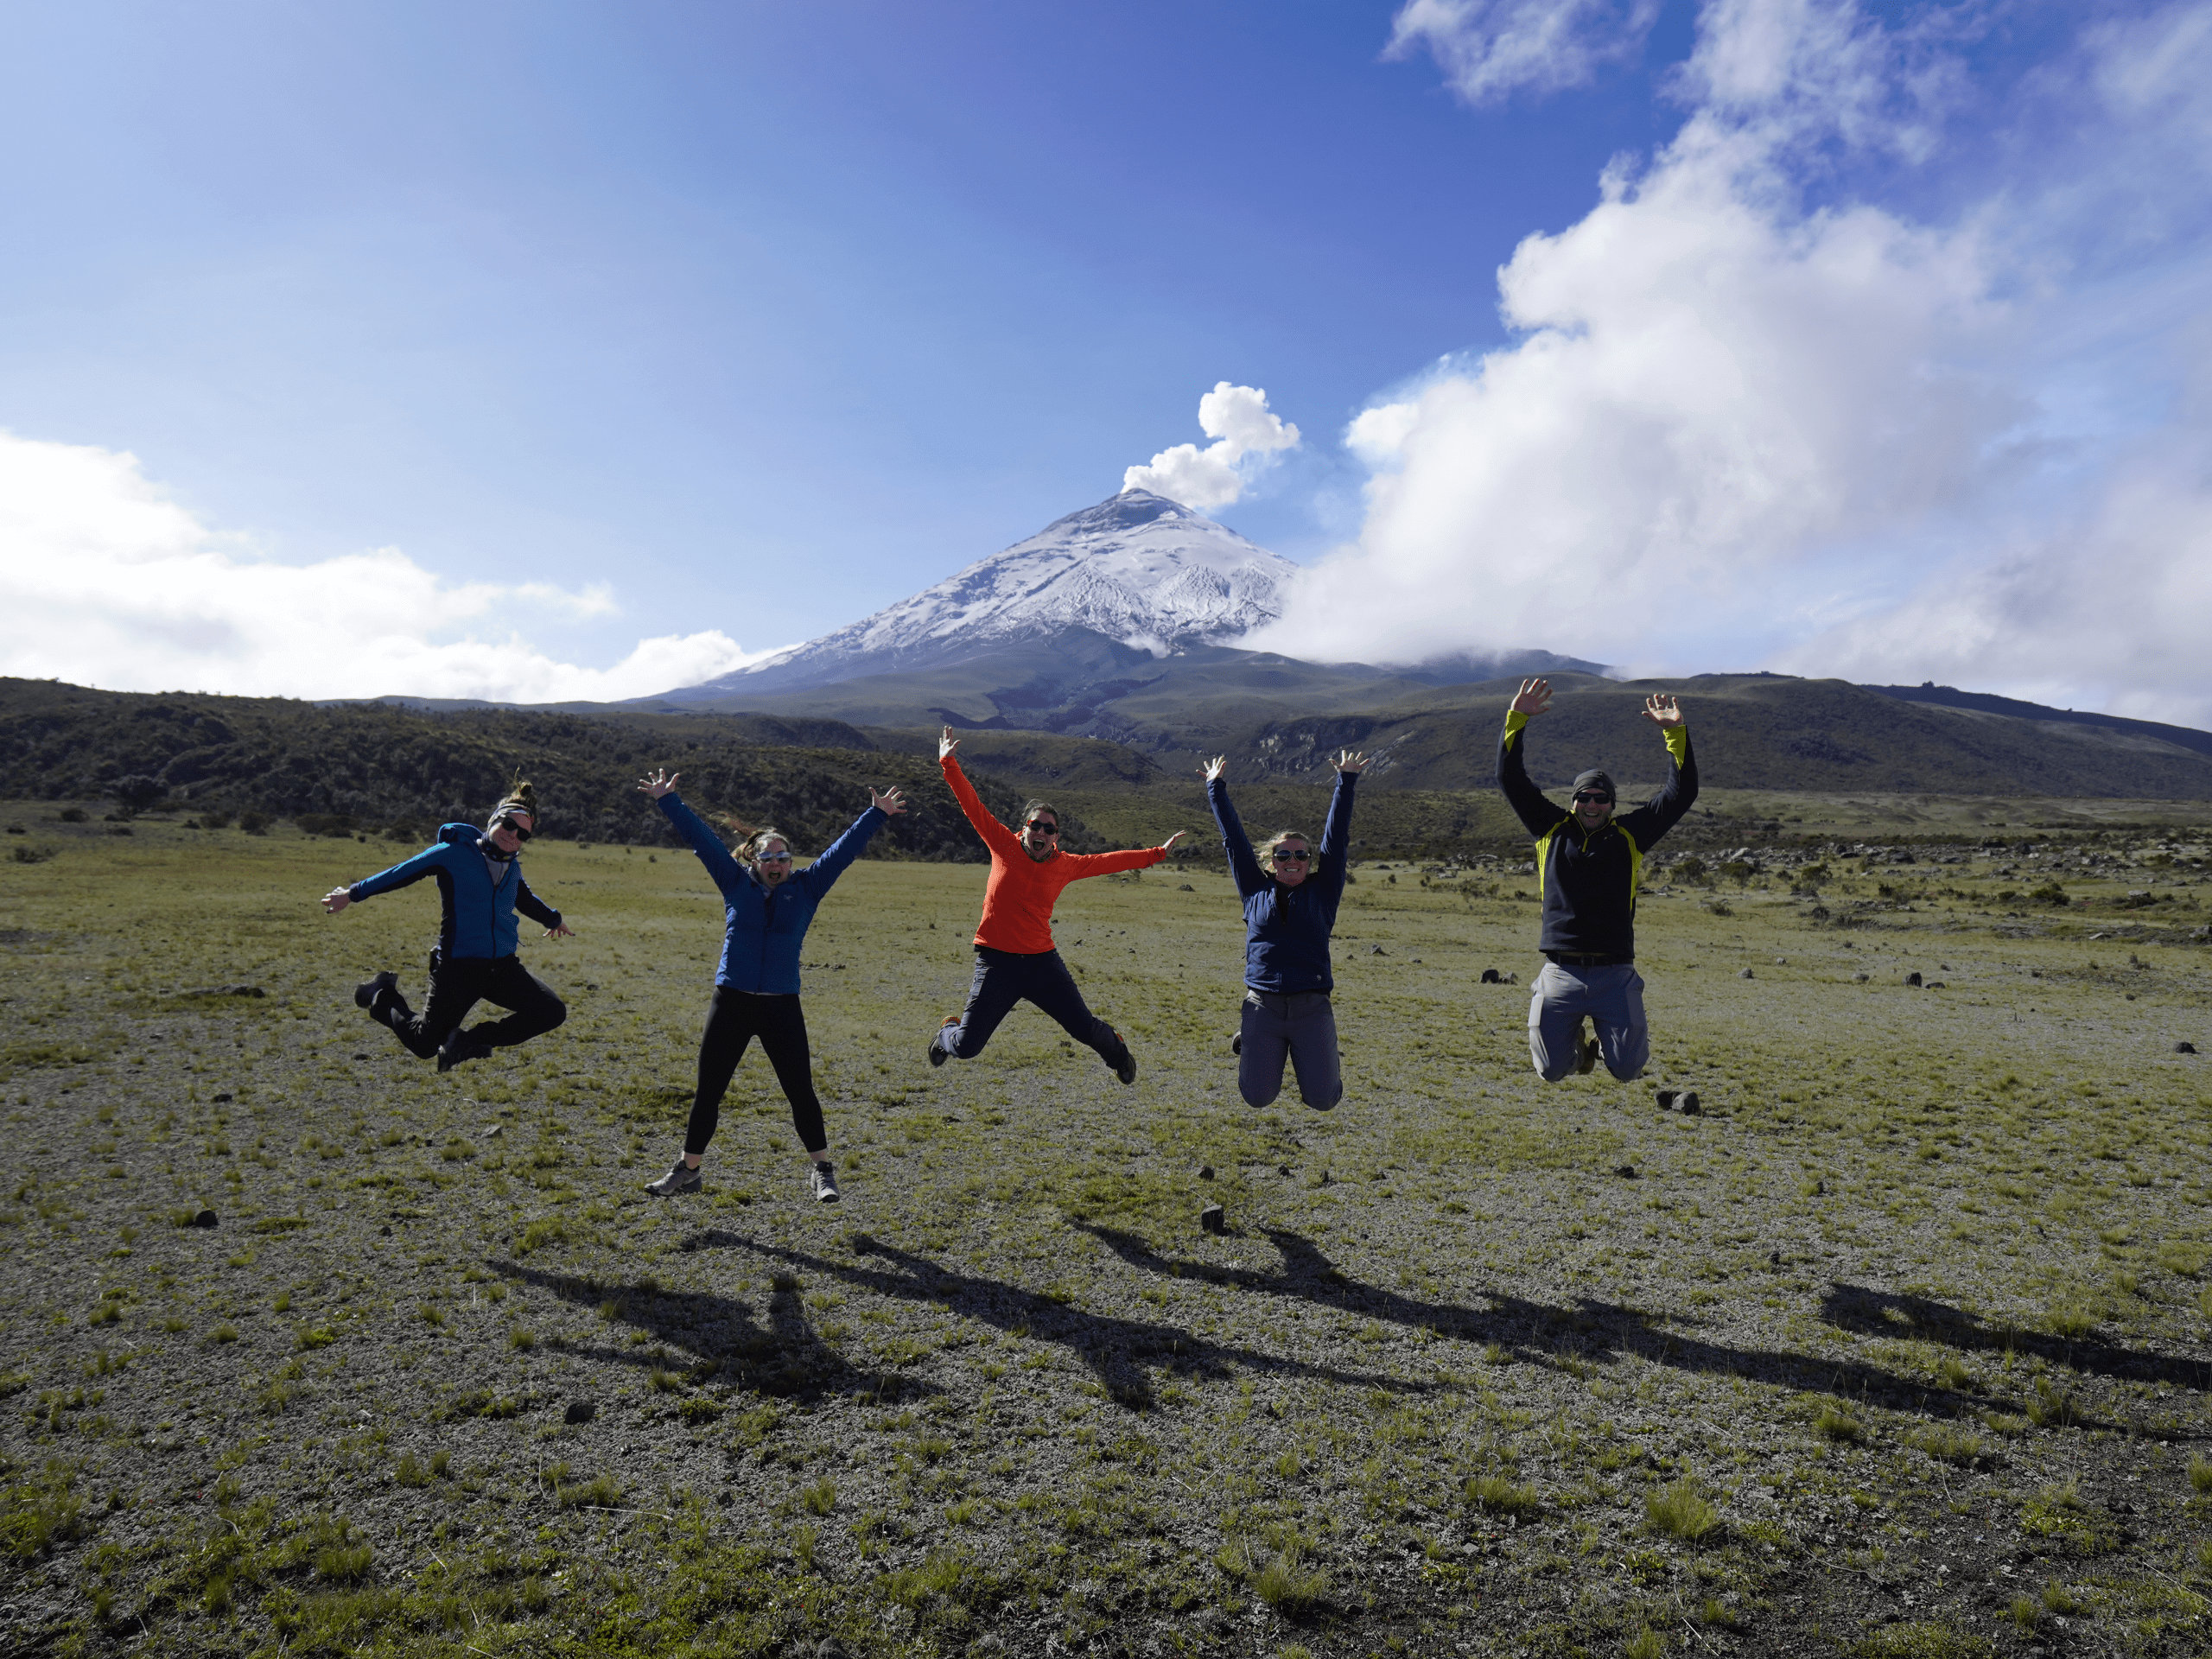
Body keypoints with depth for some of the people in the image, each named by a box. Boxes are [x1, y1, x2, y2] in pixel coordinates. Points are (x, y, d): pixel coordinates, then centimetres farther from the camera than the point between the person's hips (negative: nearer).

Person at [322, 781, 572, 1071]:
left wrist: (552, 918, 48)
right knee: (423, 1045, 4)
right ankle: (382, 997, 35)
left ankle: (467, 1041, 4)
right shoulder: (454, 853, -8)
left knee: (553, 1012, -11)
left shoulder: (513, 866, 10)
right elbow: (403, 873, 2)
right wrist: (351, 895, 9)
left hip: (503, 967, 5)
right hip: (457, 968, -5)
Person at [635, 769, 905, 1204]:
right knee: (707, 1092, 9)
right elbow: (701, 838, 8)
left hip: (782, 1008, 0)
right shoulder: (736, 883, 6)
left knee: (800, 1091, 3)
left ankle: (821, 1171, 17)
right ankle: (687, 1170, 24)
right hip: (730, 1004, 1)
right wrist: (668, 802, 10)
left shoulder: (806, 888, 5)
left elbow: (844, 848, 5)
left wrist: (877, 815, 3)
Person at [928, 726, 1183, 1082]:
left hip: (1042, 960, 2)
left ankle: (1115, 1049, 37)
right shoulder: (1004, 846, -3)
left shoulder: (1066, 865, 3)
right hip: (997, 962, -2)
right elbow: (973, 806, -3)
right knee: (967, 1047, -3)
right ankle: (948, 1032, 37)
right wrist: (949, 765, -9)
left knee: (1084, 1028, -1)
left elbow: (1110, 861, 14)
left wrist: (1156, 853, 18)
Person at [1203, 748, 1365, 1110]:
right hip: (1263, 1007, 0)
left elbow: (1335, 839, 8)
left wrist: (1346, 782, 8)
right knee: (1257, 1098, 0)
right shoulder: (1256, 891, 10)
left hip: (1313, 1008, 0)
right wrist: (1216, 789, 21)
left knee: (1323, 1100, -1)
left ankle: (1324, 1062, 33)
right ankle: (1247, 1041, 31)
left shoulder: (1322, 892, 9)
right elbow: (1233, 839, 16)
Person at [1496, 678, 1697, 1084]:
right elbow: (1511, 779, 7)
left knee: (1627, 1070, -3)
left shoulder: (1630, 835, 9)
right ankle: (1574, 1044, 36)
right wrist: (1516, 719, 0)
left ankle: (1619, 1037, 33)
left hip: (1615, 976, 0)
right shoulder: (1552, 829, 9)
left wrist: (1675, 733, -1)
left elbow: (1681, 793, 6)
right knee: (1551, 1071, 0)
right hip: (1561, 973, 0)